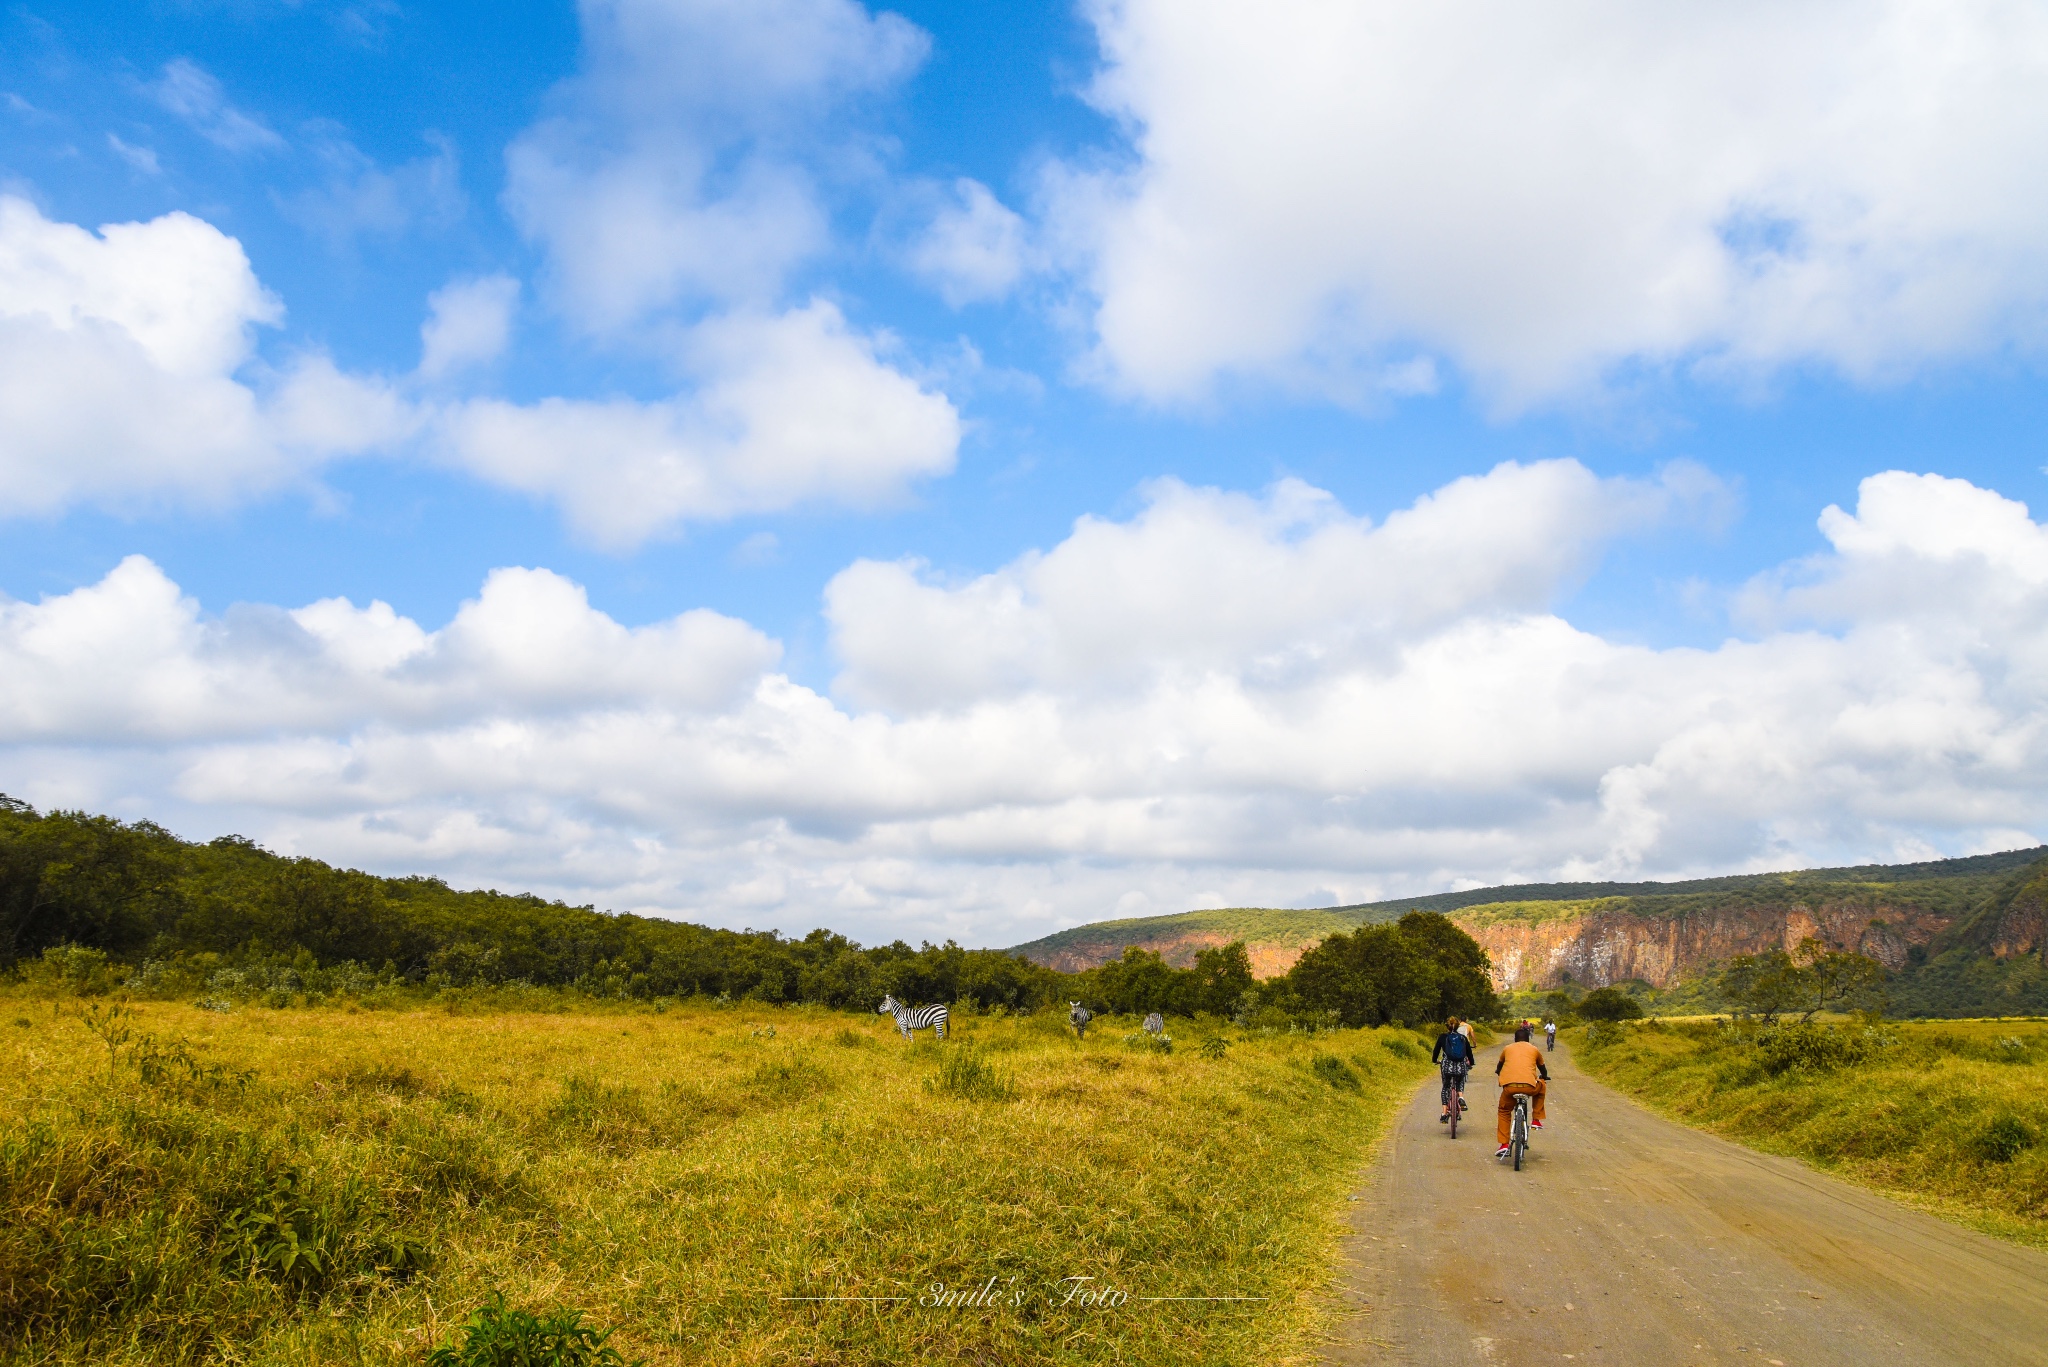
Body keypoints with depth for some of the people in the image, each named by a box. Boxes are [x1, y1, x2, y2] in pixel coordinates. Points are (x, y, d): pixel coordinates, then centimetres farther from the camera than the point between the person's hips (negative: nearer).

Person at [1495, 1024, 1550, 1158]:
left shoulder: (1507, 1049, 23)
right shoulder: (1534, 1049, 21)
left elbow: (1498, 1067, 40)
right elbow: (1543, 1070, 37)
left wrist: (1499, 1074, 63)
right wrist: (1543, 1078, 60)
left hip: (1509, 1086, 1)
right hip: (1529, 1086, -1)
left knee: (1504, 1112, 23)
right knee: (1542, 1087, 34)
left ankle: (1503, 1145, 12)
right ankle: (1536, 1119, 30)